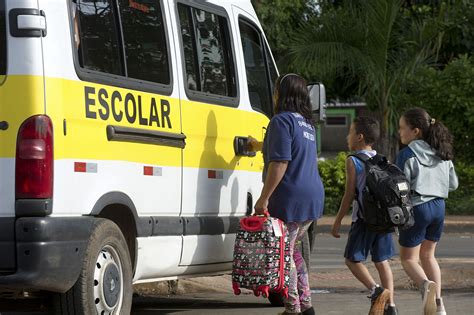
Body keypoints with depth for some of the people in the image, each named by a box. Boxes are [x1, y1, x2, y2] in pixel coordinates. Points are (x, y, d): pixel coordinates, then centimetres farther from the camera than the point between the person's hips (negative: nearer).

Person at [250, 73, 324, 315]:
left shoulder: (282, 120, -11)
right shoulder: (306, 123, 18)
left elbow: (280, 163, -19)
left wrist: (264, 198, -18)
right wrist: (259, 145, 55)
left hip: (290, 199, -9)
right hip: (313, 196, 9)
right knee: (292, 250, 21)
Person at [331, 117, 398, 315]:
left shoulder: (353, 161, -8)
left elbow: (350, 194, -10)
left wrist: (338, 221, -4)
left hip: (364, 218, -6)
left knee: (352, 259, 2)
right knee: (382, 260, 9)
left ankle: (376, 290, -17)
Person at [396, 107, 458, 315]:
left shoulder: (407, 155, -13)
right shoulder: (441, 154, 6)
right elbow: (453, 183, 11)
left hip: (417, 207, -6)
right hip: (439, 207, 6)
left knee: (408, 258, 6)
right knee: (428, 255, 21)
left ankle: (426, 284, -24)